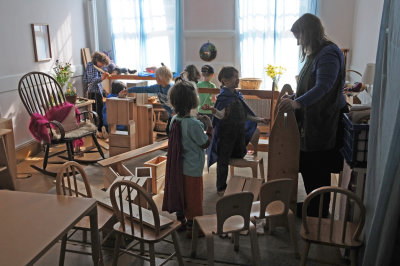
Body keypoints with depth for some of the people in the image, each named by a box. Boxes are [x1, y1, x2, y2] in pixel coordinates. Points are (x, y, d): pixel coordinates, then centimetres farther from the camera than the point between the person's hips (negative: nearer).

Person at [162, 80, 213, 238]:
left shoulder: (174, 120, -3)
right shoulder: (194, 124, -25)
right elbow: (205, 144, -13)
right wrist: (209, 127, -2)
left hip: (177, 167, 7)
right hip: (192, 168, -7)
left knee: (180, 194, 21)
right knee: (193, 198, 9)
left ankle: (181, 221, 38)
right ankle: (191, 228, 22)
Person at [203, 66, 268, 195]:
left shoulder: (238, 95, 10)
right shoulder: (223, 96, -12)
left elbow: (245, 114, 16)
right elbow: (222, 115, -23)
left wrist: (259, 119, 18)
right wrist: (212, 109, -41)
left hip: (240, 132, 7)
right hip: (227, 133, -7)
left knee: (240, 154, 14)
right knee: (223, 160, 0)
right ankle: (221, 188, 14)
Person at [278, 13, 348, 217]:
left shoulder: (329, 54, -17)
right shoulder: (314, 55, 14)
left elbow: (323, 86, -33)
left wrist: (297, 103, -45)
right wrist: (293, 98, 16)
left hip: (324, 124, -10)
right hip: (310, 122, 10)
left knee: (318, 172, 0)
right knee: (307, 167, 18)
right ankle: (312, 208, 35)